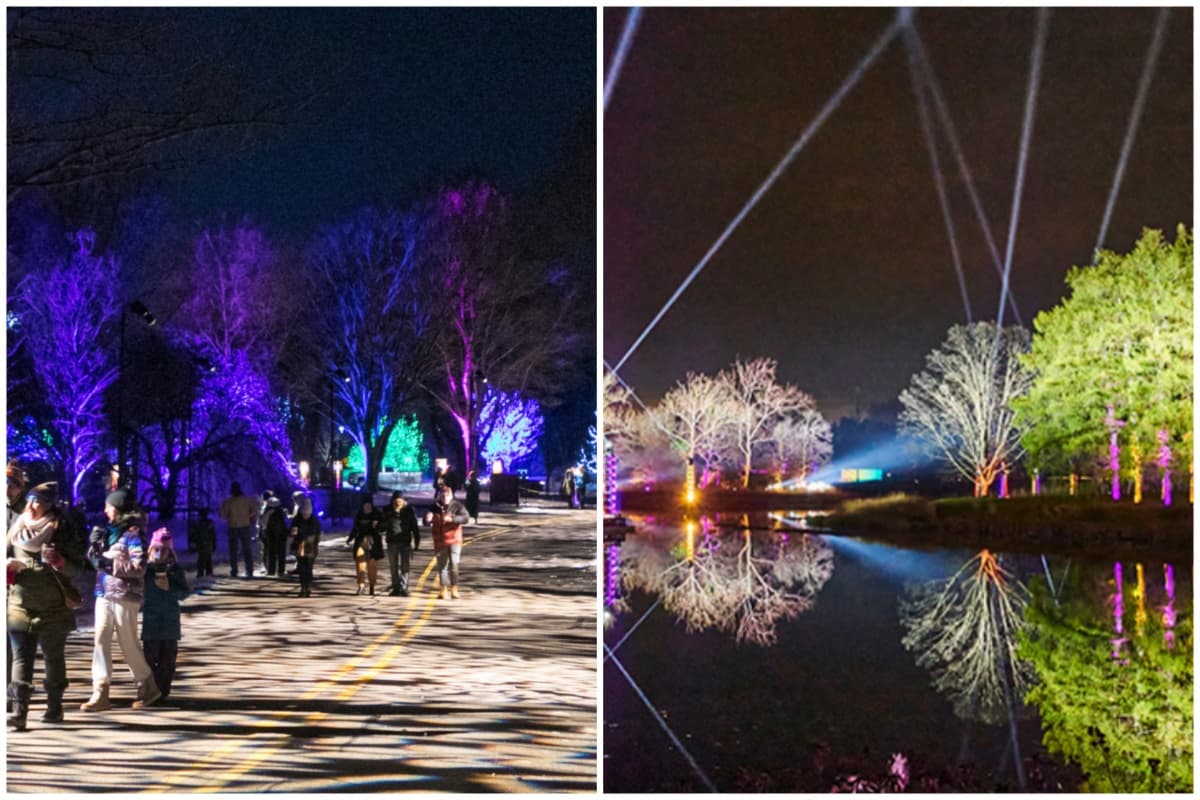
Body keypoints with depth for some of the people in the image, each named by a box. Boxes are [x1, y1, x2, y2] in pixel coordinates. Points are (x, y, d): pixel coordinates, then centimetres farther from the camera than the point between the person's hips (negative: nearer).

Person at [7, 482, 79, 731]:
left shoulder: (61, 529, -4)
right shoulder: (16, 527, 7)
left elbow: (76, 567, -4)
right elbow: (7, 555, 16)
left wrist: (58, 561, -23)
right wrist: (9, 567, -6)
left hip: (53, 608, -3)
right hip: (19, 606, 3)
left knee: (53, 658, 9)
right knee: (21, 659, -4)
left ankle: (54, 707, 21)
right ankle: (19, 711, -9)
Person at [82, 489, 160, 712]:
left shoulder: (134, 534, -10)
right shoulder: (110, 531, 13)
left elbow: (138, 567, -17)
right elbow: (96, 559, 19)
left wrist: (109, 563, -21)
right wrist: (95, 545, 0)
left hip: (125, 596, -7)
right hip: (104, 594, 7)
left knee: (128, 645, 2)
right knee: (101, 641, -1)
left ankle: (148, 687, 20)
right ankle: (100, 694, 0)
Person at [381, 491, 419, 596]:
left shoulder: (409, 510, -1)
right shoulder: (387, 510, 3)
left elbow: (415, 527, 1)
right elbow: (382, 526, 6)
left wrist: (417, 542, -2)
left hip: (405, 542, -2)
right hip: (392, 542, 2)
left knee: (404, 566, -6)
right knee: (393, 567, 6)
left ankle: (403, 588, -5)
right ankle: (395, 588, 13)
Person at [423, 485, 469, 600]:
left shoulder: (457, 506, -4)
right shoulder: (435, 507, 4)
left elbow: (465, 518, -18)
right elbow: (427, 522, 7)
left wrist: (451, 518, -34)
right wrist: (427, 519, -19)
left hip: (454, 541, -3)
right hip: (440, 542, 3)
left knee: (453, 565, -13)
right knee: (441, 566, 8)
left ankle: (454, 590, -6)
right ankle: (443, 590, 18)